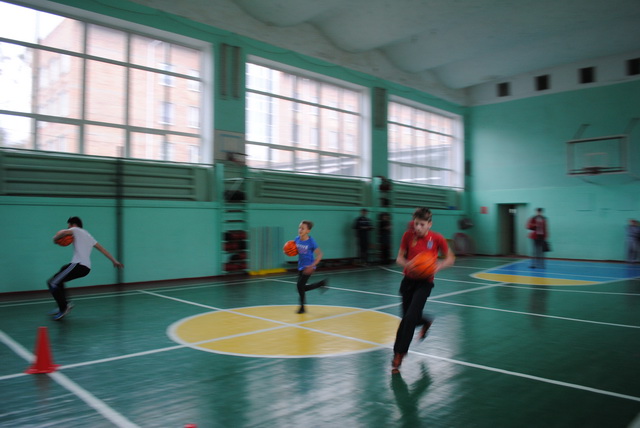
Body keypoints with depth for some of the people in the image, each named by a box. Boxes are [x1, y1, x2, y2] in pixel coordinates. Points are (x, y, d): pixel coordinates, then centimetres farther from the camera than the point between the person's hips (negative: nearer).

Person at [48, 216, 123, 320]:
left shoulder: (76, 230, 6)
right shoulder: (88, 235, 29)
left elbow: (63, 232, -17)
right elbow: (102, 249, 28)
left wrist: (55, 238, 3)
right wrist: (114, 261, 31)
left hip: (78, 265, -9)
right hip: (87, 268, 9)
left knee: (53, 283, -5)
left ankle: (64, 308, -9)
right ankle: (65, 305, 19)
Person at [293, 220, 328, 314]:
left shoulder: (311, 241, -18)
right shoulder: (297, 239, -3)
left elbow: (319, 255, -15)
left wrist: (312, 266, -24)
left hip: (308, 267, -6)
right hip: (301, 266, 6)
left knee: (300, 285, -12)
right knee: (303, 288, 12)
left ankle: (302, 307, 9)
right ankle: (321, 283, 35)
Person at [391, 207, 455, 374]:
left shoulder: (437, 238, -12)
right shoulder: (408, 235, -8)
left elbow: (450, 259, 0)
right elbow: (399, 257, 1)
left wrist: (439, 266, -20)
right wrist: (407, 263, -21)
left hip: (424, 282, -3)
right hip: (408, 279, 3)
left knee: (410, 318, -14)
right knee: (407, 317, 13)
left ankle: (398, 354, -1)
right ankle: (426, 322, 48)